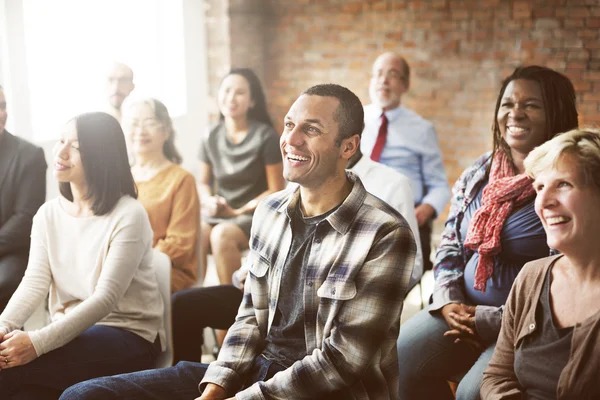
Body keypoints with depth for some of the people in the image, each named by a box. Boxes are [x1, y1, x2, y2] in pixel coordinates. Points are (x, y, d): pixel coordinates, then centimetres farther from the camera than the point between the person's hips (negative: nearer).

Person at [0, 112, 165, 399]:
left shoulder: (128, 216, -13)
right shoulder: (48, 214, 7)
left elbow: (106, 297, -20)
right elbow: (35, 282, -3)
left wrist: (38, 342, -29)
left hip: (129, 337, -5)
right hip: (71, 334, 5)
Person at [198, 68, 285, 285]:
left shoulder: (265, 136, -8)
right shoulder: (211, 137, 5)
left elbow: (276, 191, -7)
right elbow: (203, 182, 15)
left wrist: (239, 211, -13)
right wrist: (209, 201, -8)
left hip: (255, 215, -4)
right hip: (217, 213, 4)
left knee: (222, 235, -34)